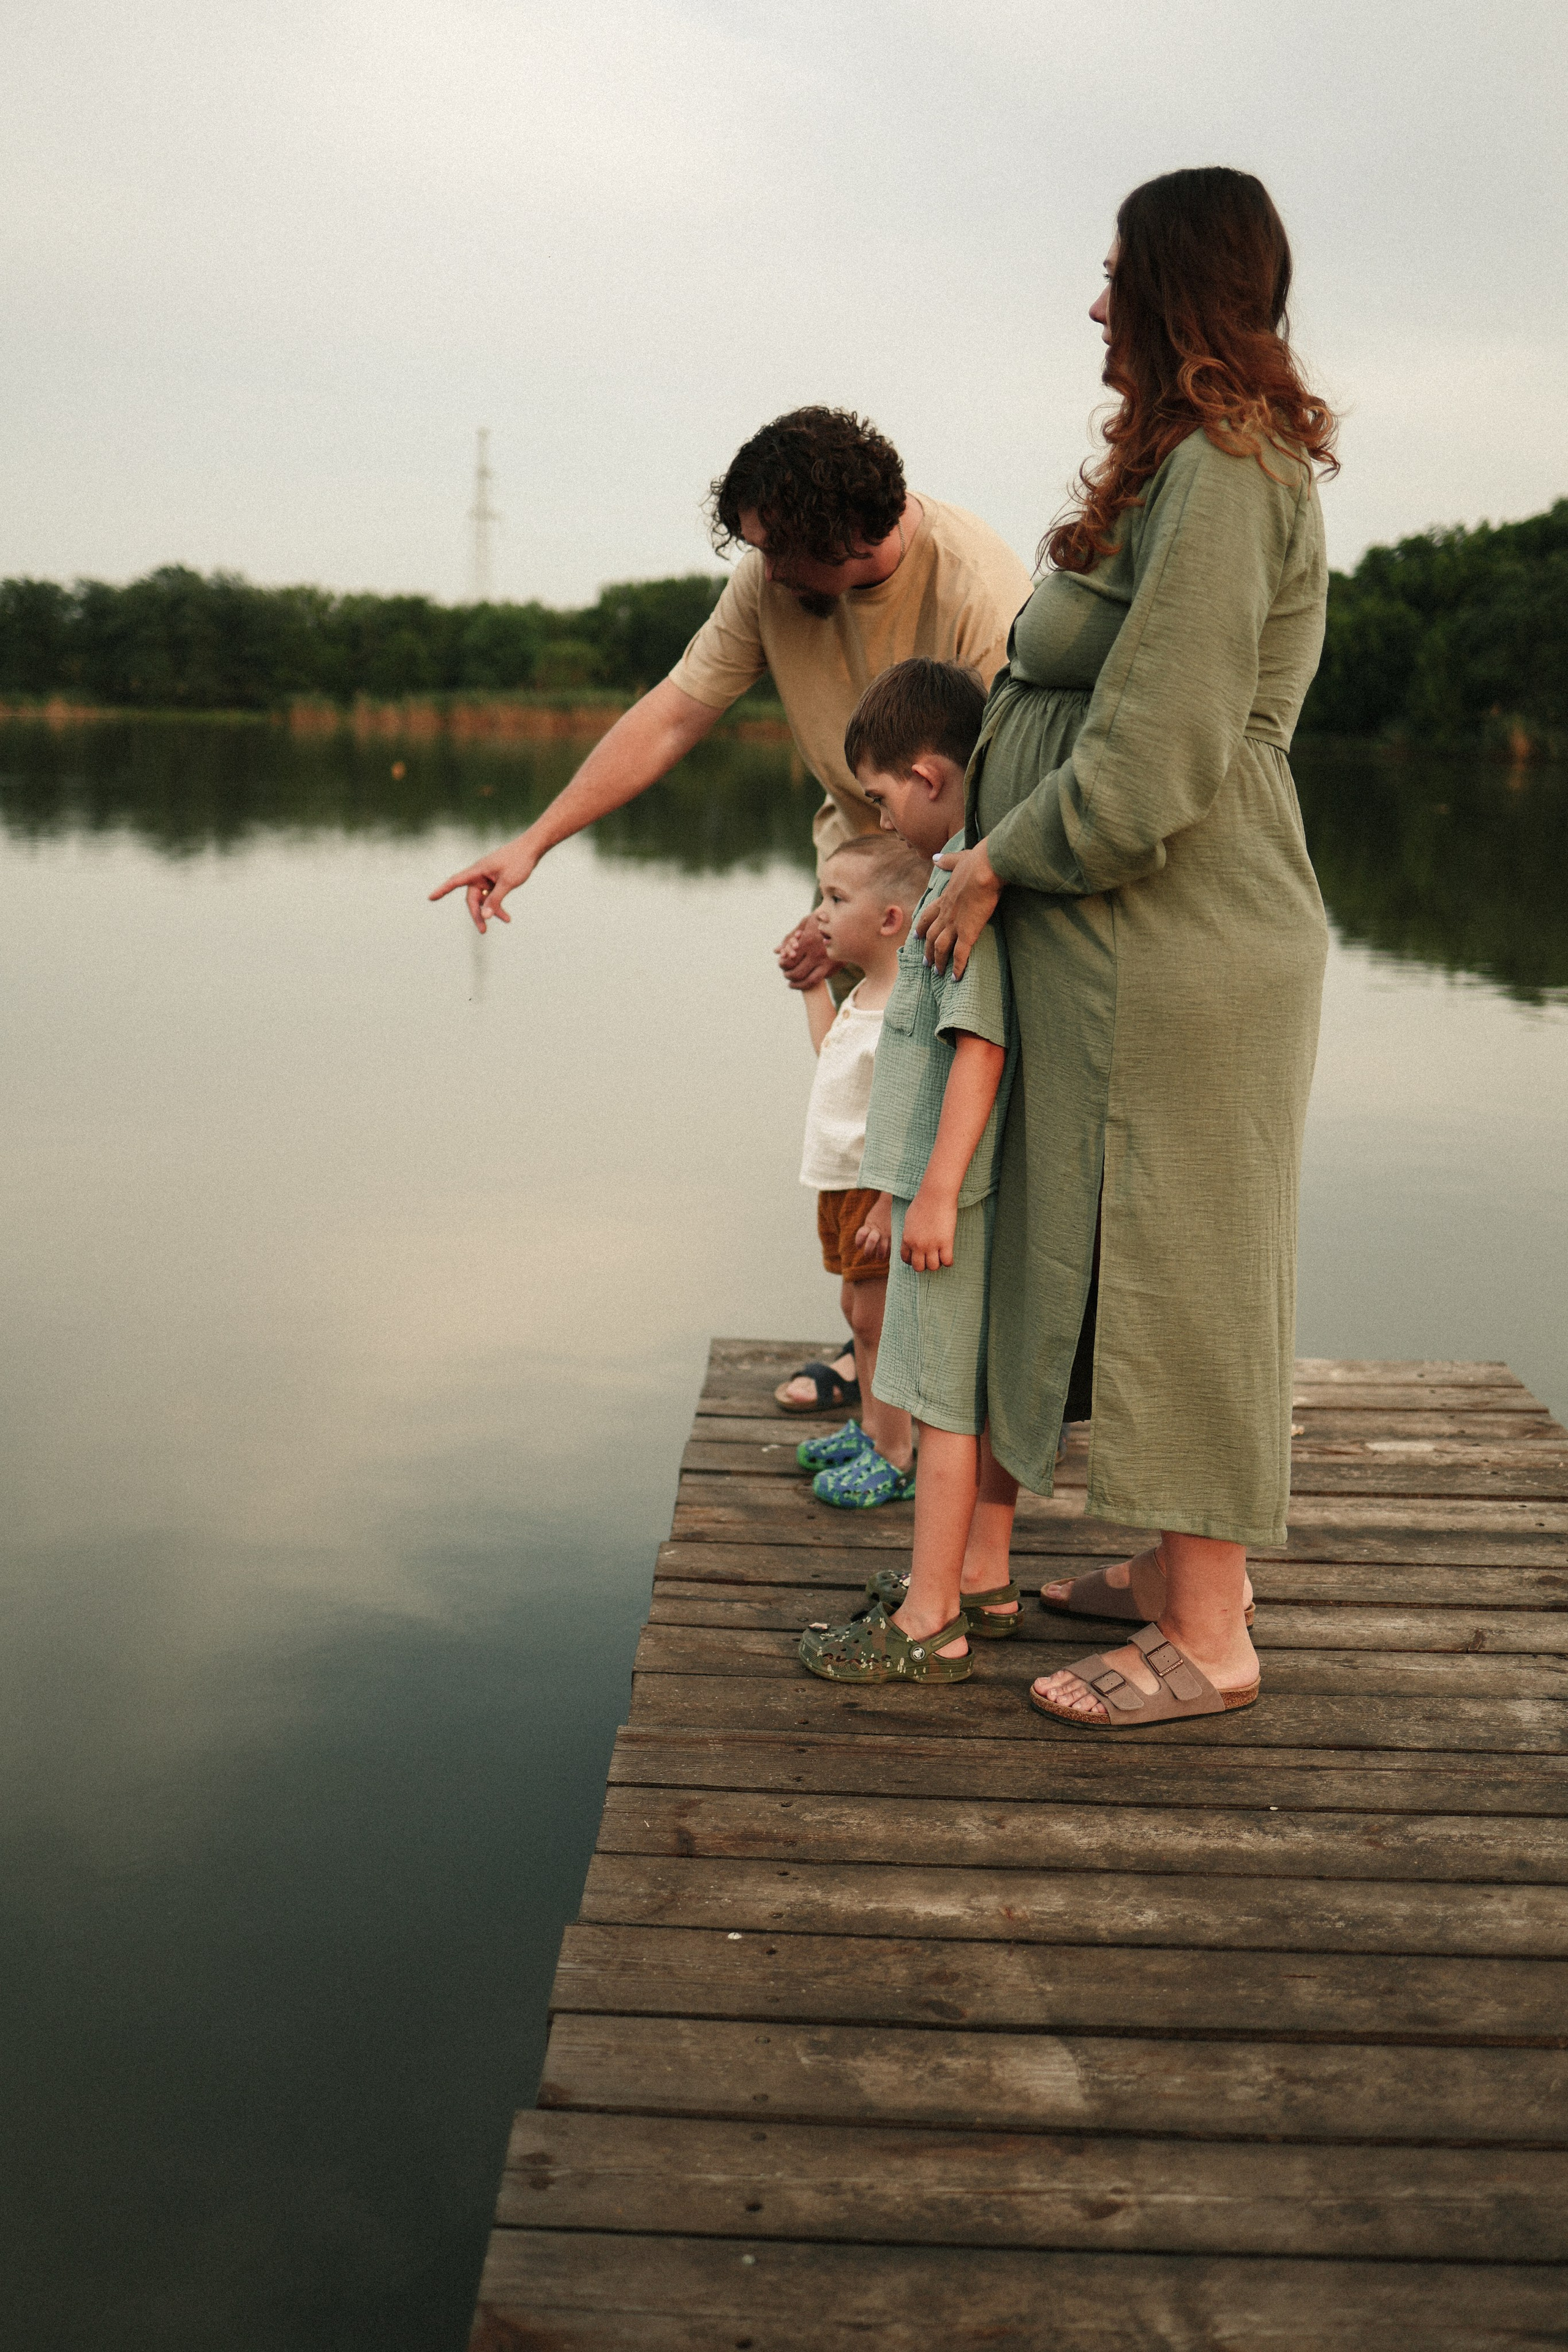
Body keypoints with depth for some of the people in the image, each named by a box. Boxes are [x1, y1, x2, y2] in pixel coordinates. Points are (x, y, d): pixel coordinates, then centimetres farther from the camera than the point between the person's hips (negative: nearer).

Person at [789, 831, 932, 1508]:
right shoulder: (863, 996, 8)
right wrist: (813, 986, 26)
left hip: (882, 1188, -10)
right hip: (841, 1182, 10)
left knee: (876, 1316, -2)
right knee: (858, 1309, 19)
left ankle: (895, 1457, 9)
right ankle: (871, 1428, 34)